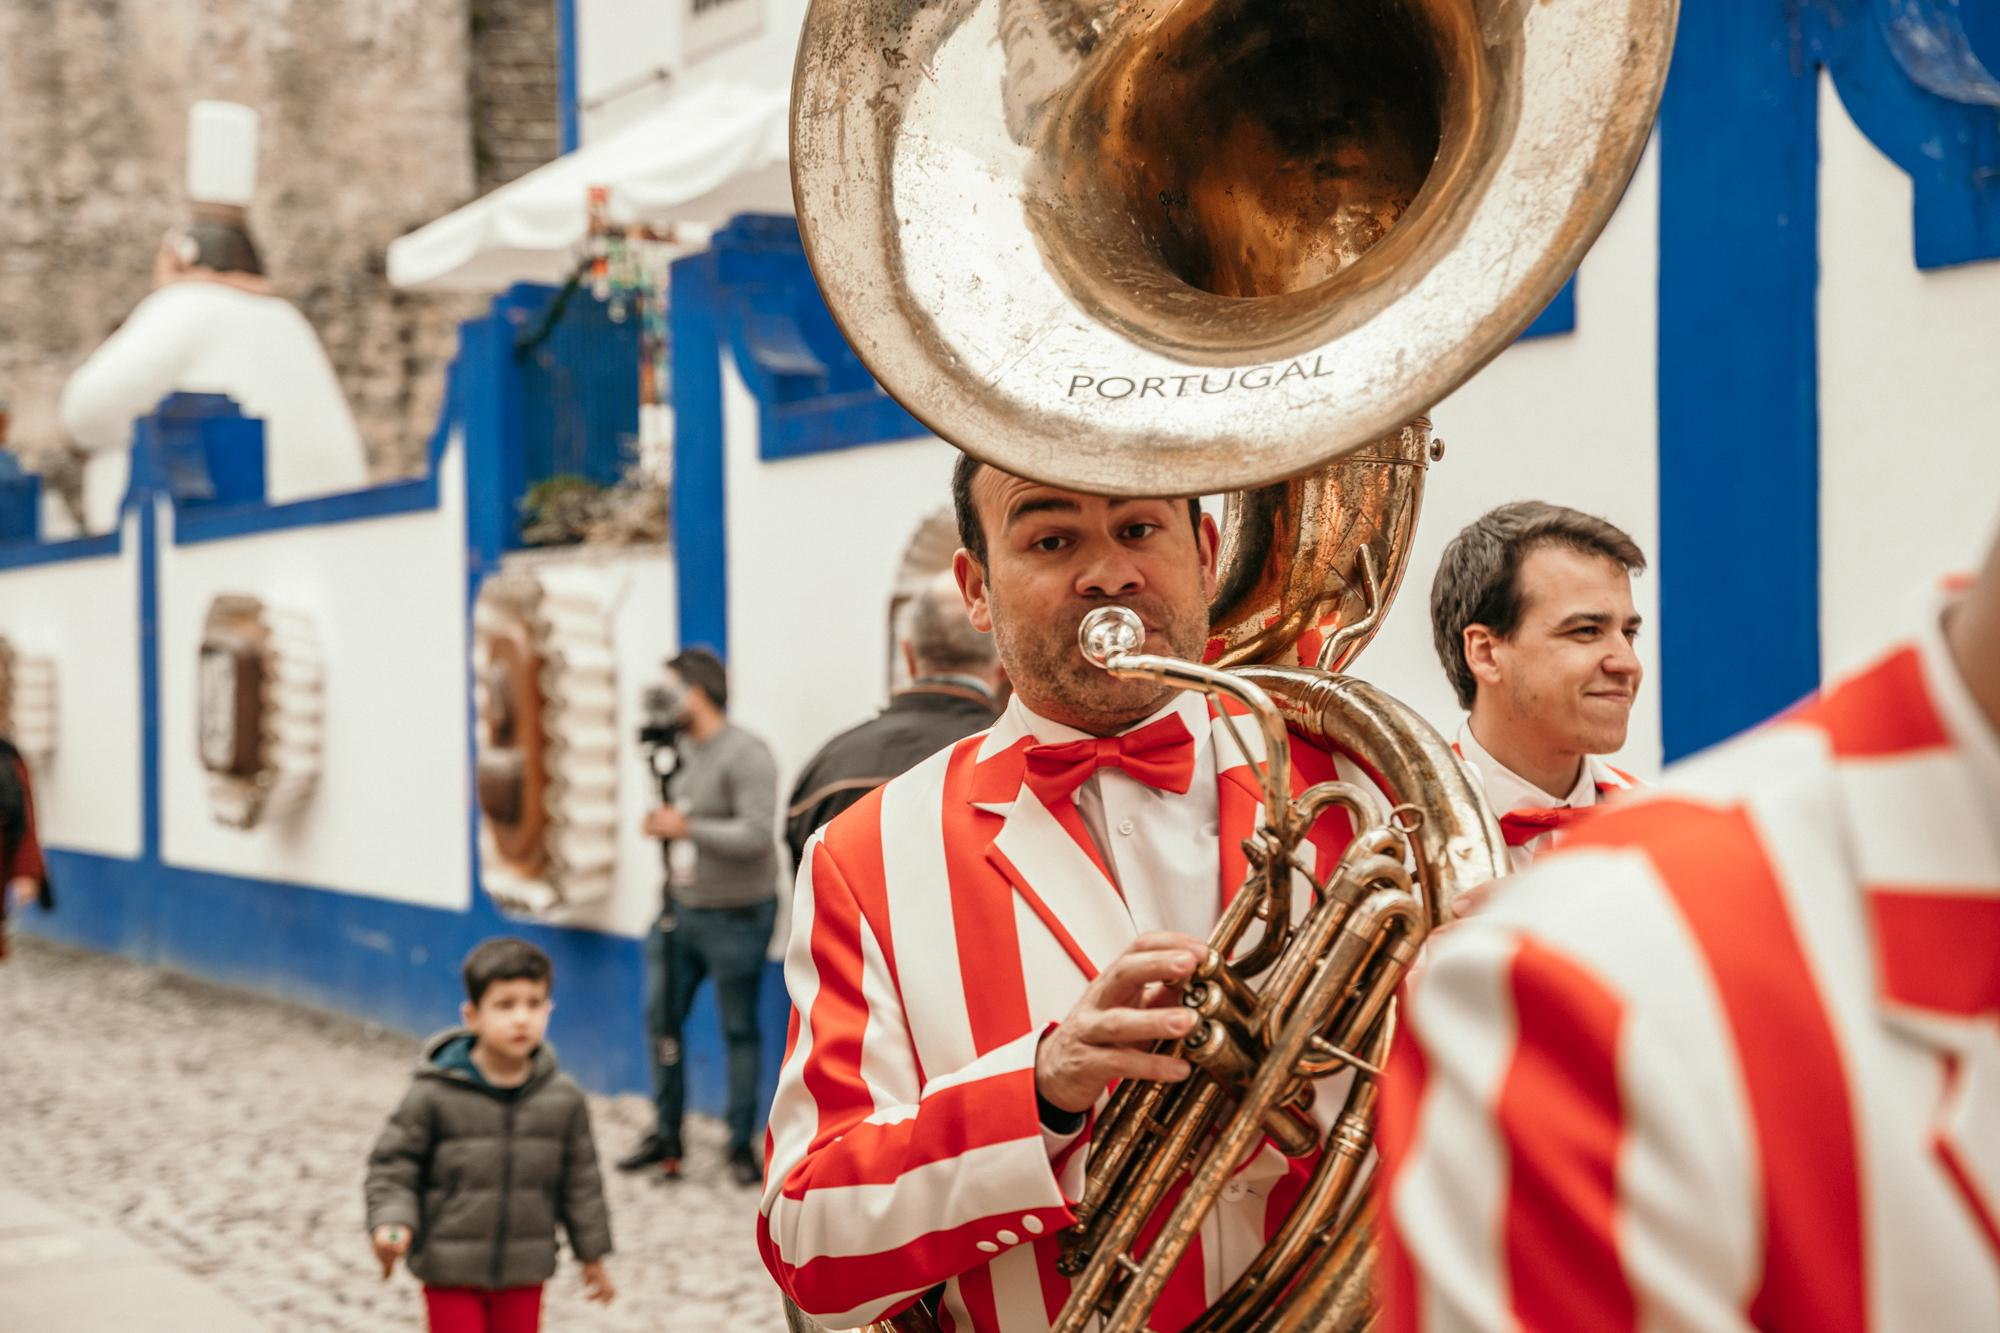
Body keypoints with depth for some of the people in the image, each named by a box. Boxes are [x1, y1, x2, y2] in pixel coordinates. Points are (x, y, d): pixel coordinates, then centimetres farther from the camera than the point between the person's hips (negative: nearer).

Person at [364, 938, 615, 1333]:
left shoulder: (563, 1097, -4)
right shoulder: (434, 1093, -14)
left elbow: (580, 1180, 6)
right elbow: (393, 1165, -8)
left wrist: (592, 1255, 10)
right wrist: (391, 1222, -25)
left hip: (523, 1271, 3)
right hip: (450, 1270, -3)